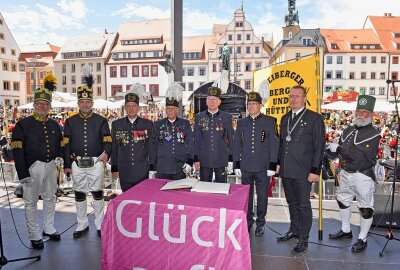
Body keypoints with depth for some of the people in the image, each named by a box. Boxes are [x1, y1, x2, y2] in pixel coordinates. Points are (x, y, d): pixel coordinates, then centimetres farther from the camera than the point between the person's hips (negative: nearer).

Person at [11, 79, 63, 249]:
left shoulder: (54, 125, 9)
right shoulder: (23, 125, -6)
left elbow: (61, 147, 15)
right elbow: (17, 151, -11)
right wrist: (23, 174, -16)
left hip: (51, 166, 5)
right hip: (32, 167, -5)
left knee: (50, 198, 16)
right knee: (31, 202, 5)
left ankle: (49, 229, 33)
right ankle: (34, 236, 19)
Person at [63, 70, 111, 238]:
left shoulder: (101, 120, 1)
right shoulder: (70, 122, 5)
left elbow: (107, 140, -2)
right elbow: (66, 144, 5)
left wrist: (106, 153, -22)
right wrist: (67, 165, 2)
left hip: (96, 163, -2)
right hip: (77, 164, 2)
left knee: (98, 194, 6)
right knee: (79, 194, 10)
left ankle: (99, 225, 21)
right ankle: (82, 225, 26)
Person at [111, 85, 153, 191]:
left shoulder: (147, 124, 1)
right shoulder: (116, 124, 5)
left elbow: (151, 147, 4)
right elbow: (114, 148, 8)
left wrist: (152, 167, 3)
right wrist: (114, 168, 6)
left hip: (142, 171, -1)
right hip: (124, 172, 1)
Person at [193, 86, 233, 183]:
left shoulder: (227, 117, 2)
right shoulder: (199, 117, 4)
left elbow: (230, 138, 4)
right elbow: (196, 139, 5)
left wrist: (231, 159, 1)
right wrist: (196, 159, 1)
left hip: (221, 160, 0)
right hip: (204, 160, 1)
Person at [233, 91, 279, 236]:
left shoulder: (270, 121, -1)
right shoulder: (241, 122, 8)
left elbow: (274, 144, -3)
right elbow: (237, 145, 9)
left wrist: (272, 166, -8)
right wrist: (236, 165, 5)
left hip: (263, 167, -2)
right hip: (245, 167, 3)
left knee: (262, 196, 8)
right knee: (246, 196, 11)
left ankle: (260, 223, 25)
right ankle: (248, 221, 27)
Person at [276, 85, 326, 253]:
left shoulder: (314, 118, -6)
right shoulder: (285, 118, 12)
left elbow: (319, 146, -8)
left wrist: (315, 170, -12)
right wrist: (279, 163, 14)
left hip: (303, 171, -6)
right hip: (286, 170, 6)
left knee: (303, 205, 3)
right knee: (292, 203, 17)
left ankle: (303, 238, 16)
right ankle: (294, 230, 33)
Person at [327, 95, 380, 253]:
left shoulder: (374, 135, -12)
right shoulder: (348, 131, 8)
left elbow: (364, 157, -25)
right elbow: (339, 149, 19)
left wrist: (339, 149, -24)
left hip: (363, 177, -7)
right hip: (345, 174, 7)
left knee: (366, 208, 4)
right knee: (343, 202, 20)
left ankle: (362, 239, 22)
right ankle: (346, 231, 39)